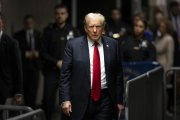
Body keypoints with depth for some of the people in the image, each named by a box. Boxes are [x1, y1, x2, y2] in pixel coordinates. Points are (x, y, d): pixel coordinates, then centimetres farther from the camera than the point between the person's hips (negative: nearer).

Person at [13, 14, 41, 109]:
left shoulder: (38, 35, 7)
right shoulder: (18, 35, 3)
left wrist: (38, 53, -12)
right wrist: (25, 54, -13)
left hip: (34, 65, 1)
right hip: (23, 66, -1)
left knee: (33, 90, -4)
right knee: (24, 90, 1)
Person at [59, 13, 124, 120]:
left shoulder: (112, 45, 5)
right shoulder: (73, 45, -1)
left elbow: (118, 74, 7)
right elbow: (65, 74, -2)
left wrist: (119, 100, 5)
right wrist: (65, 99, -9)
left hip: (105, 100, 1)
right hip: (81, 100, -1)